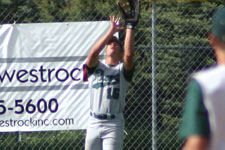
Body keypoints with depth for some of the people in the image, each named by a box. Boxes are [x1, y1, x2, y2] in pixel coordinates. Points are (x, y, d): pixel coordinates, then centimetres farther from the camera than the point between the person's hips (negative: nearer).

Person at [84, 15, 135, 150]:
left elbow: (129, 54, -13)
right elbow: (94, 53, -9)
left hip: (113, 125, -3)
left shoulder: (123, 70, 7)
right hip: (94, 123, 3)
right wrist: (112, 31, -10)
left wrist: (129, 28, -11)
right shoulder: (95, 67, 12)